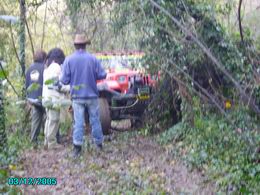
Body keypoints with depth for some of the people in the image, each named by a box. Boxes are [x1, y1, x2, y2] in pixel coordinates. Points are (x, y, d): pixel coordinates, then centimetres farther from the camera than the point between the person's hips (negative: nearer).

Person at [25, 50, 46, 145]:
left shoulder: (30, 69, 9)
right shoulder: (44, 68, -13)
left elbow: (27, 84, 13)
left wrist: (29, 97, 22)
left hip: (33, 98, 7)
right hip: (43, 97, -6)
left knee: (36, 118, 12)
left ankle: (33, 139, 11)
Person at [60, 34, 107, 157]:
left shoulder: (69, 60, -6)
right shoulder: (92, 59, -6)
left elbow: (64, 80, -7)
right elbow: (102, 75, -5)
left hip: (77, 96, 0)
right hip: (92, 95, 0)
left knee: (78, 122, 3)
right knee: (95, 120, 12)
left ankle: (77, 147, -2)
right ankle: (99, 143, 23)